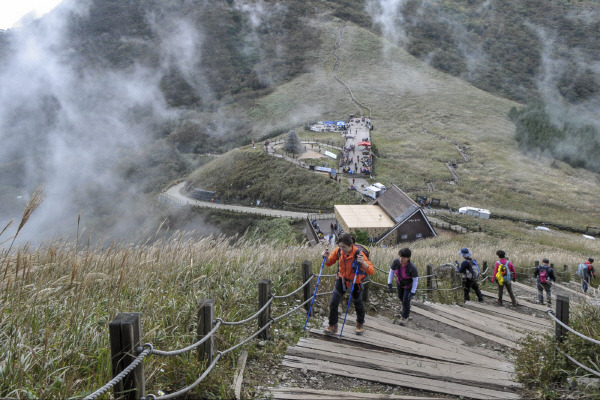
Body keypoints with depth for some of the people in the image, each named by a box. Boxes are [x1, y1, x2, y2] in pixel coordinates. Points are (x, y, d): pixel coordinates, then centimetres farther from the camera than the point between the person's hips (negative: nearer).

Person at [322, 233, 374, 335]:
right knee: (333, 303, -5)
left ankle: (360, 324, 43)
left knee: (358, 303, 16)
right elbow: (329, 263, 0)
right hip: (341, 279, 3)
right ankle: (333, 326, 12)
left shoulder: (358, 254, -30)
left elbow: (371, 271, -32)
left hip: (355, 282, -3)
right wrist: (326, 257, -22)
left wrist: (363, 263, -50)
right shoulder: (338, 251, -18)